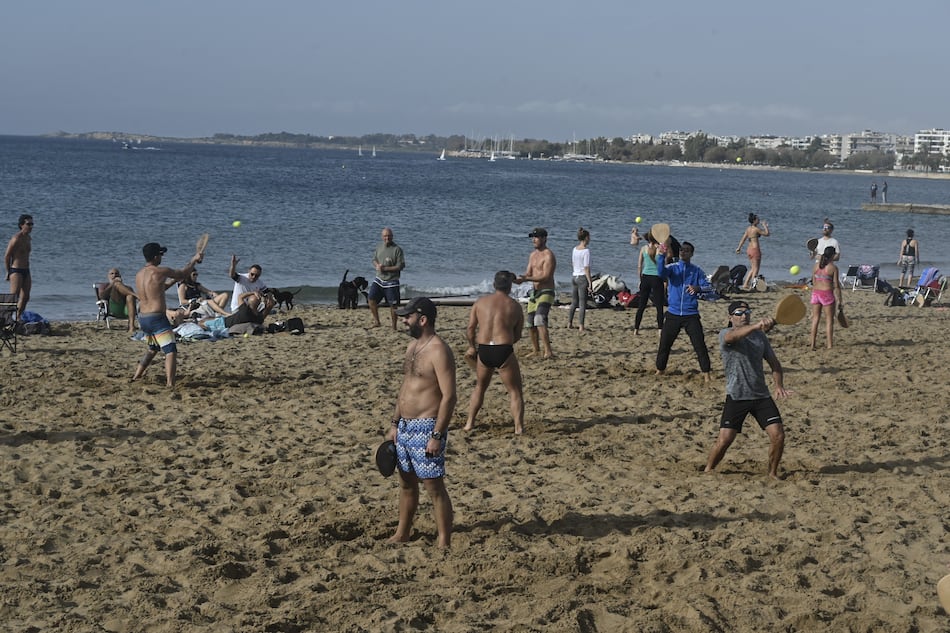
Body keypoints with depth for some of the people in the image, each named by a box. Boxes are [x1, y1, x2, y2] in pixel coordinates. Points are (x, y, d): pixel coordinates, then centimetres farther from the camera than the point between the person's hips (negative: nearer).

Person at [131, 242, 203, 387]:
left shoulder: (139, 275, 10)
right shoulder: (161, 271, -11)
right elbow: (183, 274, 2)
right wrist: (194, 259, 15)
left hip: (143, 319, 8)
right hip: (157, 318, -8)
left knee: (152, 349, 29)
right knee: (171, 351, -10)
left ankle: (136, 377, 34)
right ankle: (170, 384, -24)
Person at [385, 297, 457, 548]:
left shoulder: (438, 351, -17)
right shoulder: (412, 347, 13)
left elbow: (449, 396, -20)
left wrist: (437, 435, -23)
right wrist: (394, 424, 17)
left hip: (426, 428, -9)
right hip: (405, 426, 9)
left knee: (434, 487, -3)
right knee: (406, 483, 18)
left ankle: (444, 542, 5)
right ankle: (402, 534, 31)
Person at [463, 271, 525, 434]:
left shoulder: (480, 302, 8)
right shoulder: (515, 306, 3)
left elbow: (470, 329, 6)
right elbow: (517, 336, 7)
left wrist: (472, 347, 22)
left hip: (483, 352, 3)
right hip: (504, 352, -3)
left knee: (480, 387, 25)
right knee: (515, 392, 9)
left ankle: (469, 423, 26)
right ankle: (519, 427, 1)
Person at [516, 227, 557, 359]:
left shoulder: (548, 255, -13)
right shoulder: (533, 255, 15)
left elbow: (546, 277, -22)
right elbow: (528, 273, 12)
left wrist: (526, 279, -28)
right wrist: (520, 278, -11)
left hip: (546, 293, -9)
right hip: (534, 293, 9)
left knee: (540, 321, -25)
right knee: (530, 324, 12)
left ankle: (548, 352, -29)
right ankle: (536, 351, 27)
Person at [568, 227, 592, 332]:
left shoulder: (574, 249, 7)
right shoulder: (586, 251, -12)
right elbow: (586, 268, -15)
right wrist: (590, 282, -12)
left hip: (574, 276, 6)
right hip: (583, 277, -6)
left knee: (574, 302, 17)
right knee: (583, 303, -2)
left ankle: (569, 323, 23)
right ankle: (581, 326, -4)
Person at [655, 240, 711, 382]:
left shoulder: (697, 270, 3)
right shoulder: (672, 267, 3)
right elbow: (661, 272, -19)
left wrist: (697, 288, -31)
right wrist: (661, 255, -35)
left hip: (691, 314, -1)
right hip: (673, 313, 1)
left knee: (699, 344, -7)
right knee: (664, 343, 5)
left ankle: (706, 374, -1)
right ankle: (660, 370, 22)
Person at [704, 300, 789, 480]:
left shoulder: (760, 336, 11)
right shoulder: (725, 335, -6)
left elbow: (773, 362, 15)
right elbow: (734, 335, -31)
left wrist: (779, 385, -3)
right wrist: (757, 325, -50)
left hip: (761, 396, 4)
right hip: (736, 396, -4)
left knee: (778, 435, -6)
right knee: (724, 440, -9)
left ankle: (773, 473, 14)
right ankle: (707, 472, 13)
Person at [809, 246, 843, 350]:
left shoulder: (816, 265, 6)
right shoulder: (833, 268, -8)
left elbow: (813, 282, 10)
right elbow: (836, 286, -8)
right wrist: (839, 300, -3)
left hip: (816, 293, 5)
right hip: (827, 294, -5)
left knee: (815, 318, 11)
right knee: (829, 320, 4)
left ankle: (813, 344, 12)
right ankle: (829, 345, 3)